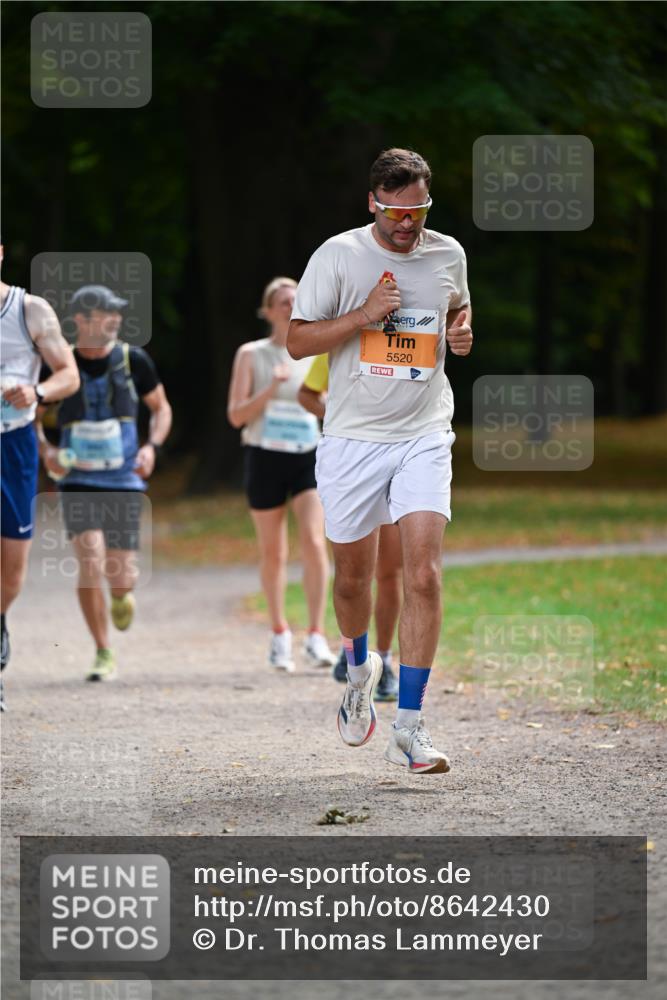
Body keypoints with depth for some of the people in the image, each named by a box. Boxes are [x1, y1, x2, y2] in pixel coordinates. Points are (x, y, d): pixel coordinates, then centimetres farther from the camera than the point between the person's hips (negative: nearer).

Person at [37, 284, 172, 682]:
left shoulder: (134, 360, -1)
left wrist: (152, 446, -6)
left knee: (121, 574, -1)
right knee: (90, 562, -17)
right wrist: (45, 449, -8)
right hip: (78, 481, -1)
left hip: (125, 481, 1)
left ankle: (121, 594, 40)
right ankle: (104, 655, -4)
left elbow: (161, 407, 12)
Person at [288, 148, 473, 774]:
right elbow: (297, 341, -5)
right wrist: (364, 315, -18)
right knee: (352, 576, 10)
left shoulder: (448, 255, 5)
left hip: (424, 436, 1)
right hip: (352, 438, -1)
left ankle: (409, 728, -11)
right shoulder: (338, 256, -5)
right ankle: (359, 668, 43)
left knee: (423, 574, -13)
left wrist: (462, 331, 2)